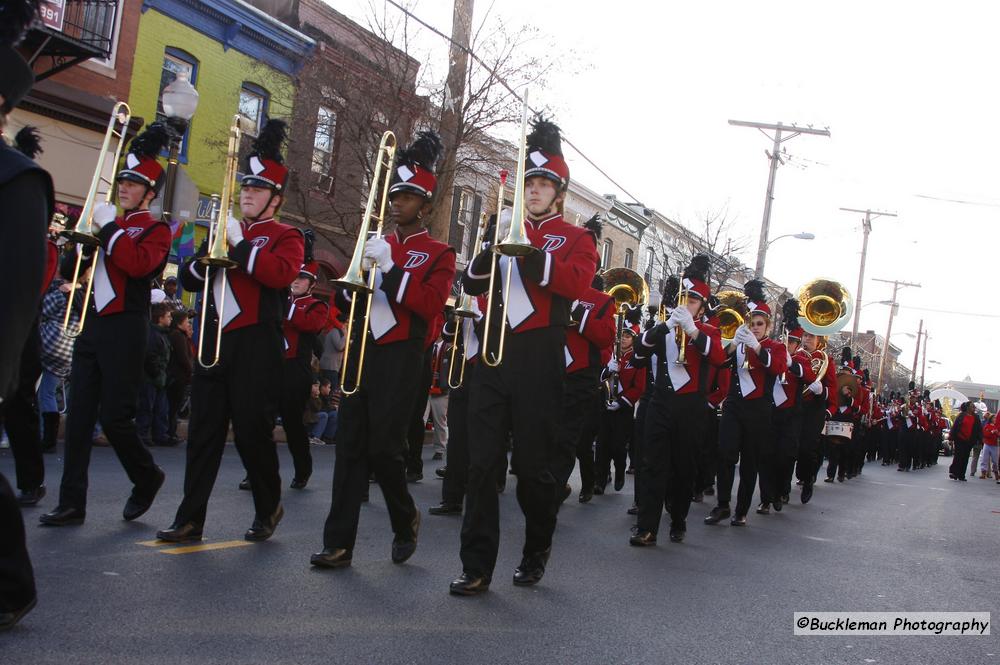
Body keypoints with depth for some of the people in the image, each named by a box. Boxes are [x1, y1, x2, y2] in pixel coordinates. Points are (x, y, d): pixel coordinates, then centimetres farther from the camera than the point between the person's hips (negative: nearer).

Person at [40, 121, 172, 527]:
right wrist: (86, 241, -4)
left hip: (124, 330, -7)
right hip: (92, 326, 7)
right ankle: (72, 504, 6)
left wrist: (109, 227, -17)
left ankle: (148, 477, 20)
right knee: (79, 416, 3)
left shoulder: (156, 229, -1)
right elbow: (68, 269, 14)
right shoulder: (105, 223, 18)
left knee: (114, 416, -6)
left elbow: (140, 264, -22)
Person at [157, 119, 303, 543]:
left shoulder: (286, 236, 2)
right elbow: (188, 279, 17)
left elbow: (282, 273, -20)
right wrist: (207, 259, -3)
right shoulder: (226, 230, 20)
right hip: (215, 339, 6)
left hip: (256, 346, -6)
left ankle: (269, 508, 20)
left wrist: (239, 245, -17)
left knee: (252, 431, -1)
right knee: (204, 429, 4)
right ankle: (190, 519, 8)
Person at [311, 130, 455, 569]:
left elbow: (431, 305, -14)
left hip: (400, 359, -5)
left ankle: (405, 520, 22)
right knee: (350, 445, 1)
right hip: (362, 352, 5)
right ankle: (339, 543, 4)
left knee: (383, 447, -5)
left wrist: (390, 268, -20)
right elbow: (348, 299, 18)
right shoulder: (377, 244, 18)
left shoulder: (439, 254, 1)